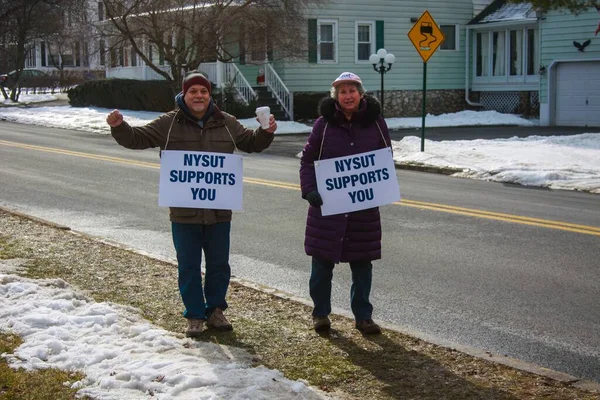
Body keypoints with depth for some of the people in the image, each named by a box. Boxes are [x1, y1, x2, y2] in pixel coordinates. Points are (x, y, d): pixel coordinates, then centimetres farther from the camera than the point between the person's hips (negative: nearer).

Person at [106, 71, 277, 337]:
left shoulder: (225, 123, 5)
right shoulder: (170, 123, -2)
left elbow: (251, 143, 17)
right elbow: (137, 138, 0)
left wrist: (266, 132, -2)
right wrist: (119, 127, -18)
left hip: (219, 211, 2)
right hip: (184, 212, -2)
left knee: (219, 265, 12)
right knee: (188, 266, 6)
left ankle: (215, 311, 29)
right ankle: (194, 316, 20)